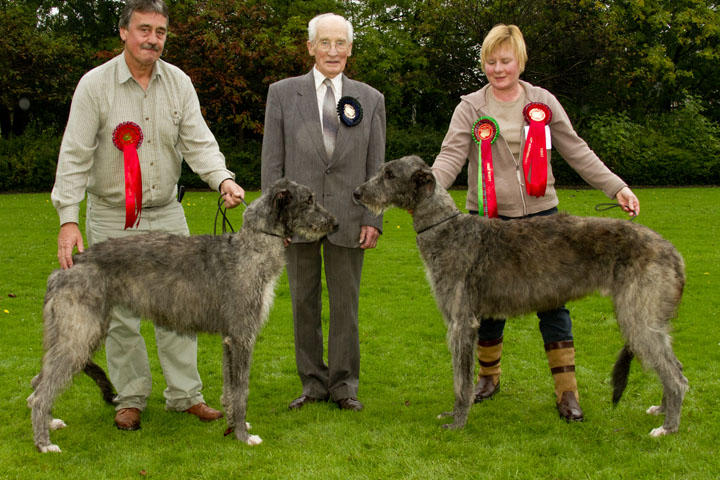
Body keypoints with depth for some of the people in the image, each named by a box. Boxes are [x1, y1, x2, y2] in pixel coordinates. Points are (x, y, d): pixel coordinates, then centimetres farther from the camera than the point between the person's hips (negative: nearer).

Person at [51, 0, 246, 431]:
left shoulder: (179, 83, 1)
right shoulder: (95, 84, -9)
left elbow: (198, 142, -5)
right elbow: (75, 155, -12)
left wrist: (224, 179, -26)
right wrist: (68, 218, -21)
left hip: (167, 213, 3)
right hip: (112, 219, -3)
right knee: (121, 313, 4)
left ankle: (185, 393, 15)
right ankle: (131, 398, 18)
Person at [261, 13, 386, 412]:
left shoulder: (370, 99, 5)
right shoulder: (283, 93, 3)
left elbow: (376, 166, 5)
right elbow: (272, 161, 2)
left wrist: (373, 219, -3)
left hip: (347, 219, 0)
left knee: (346, 306, 5)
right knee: (304, 304, 7)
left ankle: (343, 385, 17)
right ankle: (312, 383, 19)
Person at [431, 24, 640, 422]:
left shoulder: (543, 103, 6)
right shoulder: (470, 108, 2)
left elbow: (576, 152, 8)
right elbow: (451, 156, -10)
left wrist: (616, 187, 2)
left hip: (540, 216, 1)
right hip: (489, 220, 0)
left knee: (552, 303, -2)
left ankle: (567, 391, 5)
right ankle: (488, 375, 29)